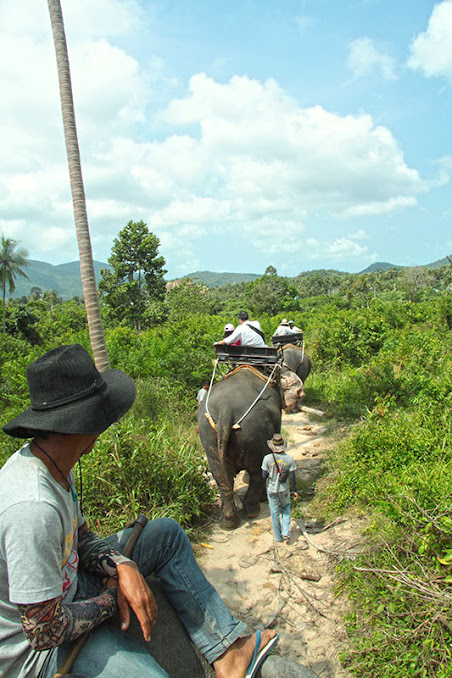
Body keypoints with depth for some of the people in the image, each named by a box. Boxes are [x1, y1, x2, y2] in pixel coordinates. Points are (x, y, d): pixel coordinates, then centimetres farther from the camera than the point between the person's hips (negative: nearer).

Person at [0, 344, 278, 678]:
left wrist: (122, 567, -14)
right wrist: (111, 600, -13)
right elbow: (44, 631, -29)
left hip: (63, 589, 9)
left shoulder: (53, 462, -7)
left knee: (166, 533, 8)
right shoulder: (33, 508, -36)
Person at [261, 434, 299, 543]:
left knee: (275, 513, 15)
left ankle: (278, 536, 28)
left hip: (272, 490, -1)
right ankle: (286, 532, 16)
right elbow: (292, 477, -10)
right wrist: (295, 491, 2)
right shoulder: (289, 459, -14)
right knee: (285, 509, 26)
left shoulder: (267, 458, -18)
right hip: (284, 490, 1)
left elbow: (264, 476, -11)